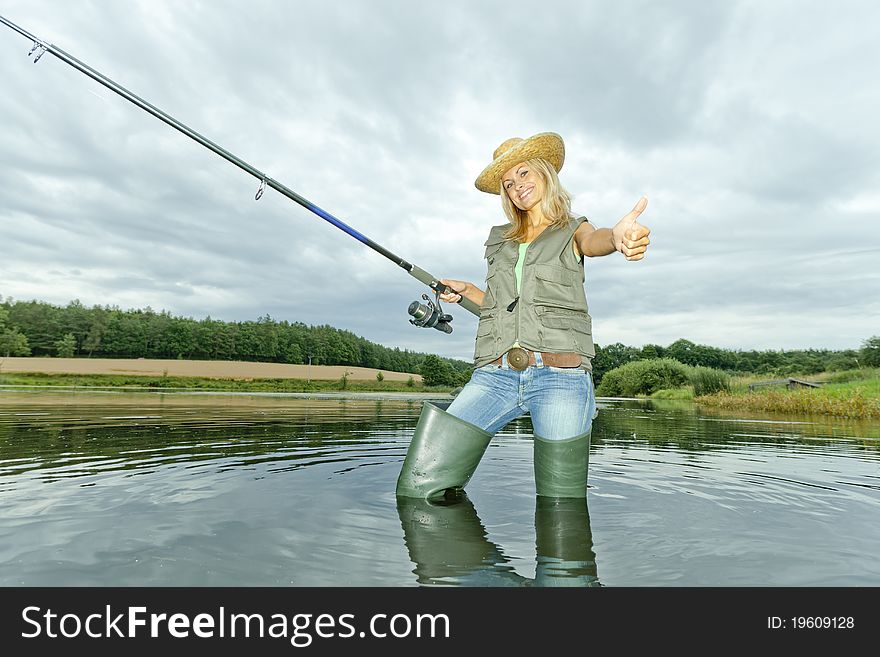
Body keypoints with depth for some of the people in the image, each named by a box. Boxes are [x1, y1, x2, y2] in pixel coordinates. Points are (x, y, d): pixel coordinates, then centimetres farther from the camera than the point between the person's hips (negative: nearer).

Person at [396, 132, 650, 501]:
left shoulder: (574, 230, 16)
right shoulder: (500, 238, 26)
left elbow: (594, 242, -11)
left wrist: (617, 237, -34)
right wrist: (466, 290, 17)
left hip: (560, 376, -2)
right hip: (494, 376, 3)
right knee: (417, 489, -8)